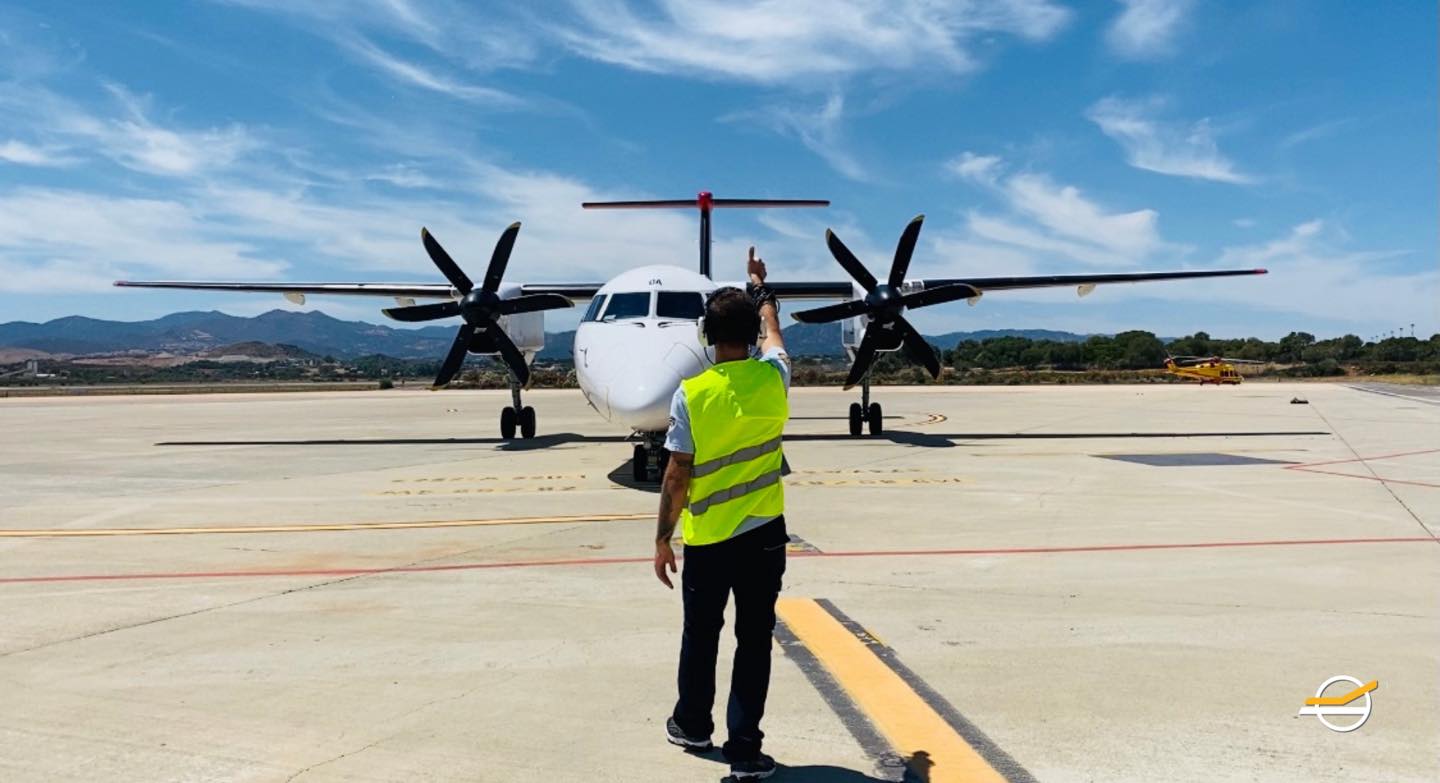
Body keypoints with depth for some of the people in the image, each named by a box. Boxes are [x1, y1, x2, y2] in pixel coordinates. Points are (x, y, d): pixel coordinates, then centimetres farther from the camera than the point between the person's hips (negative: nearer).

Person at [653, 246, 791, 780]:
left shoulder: (691, 393, -13)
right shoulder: (772, 376, -5)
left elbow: (677, 476, -10)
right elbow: (773, 329, 19)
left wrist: (663, 539, 0)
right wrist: (760, 287, 37)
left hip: (707, 539, -1)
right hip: (764, 534, 1)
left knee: (700, 636, 17)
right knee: (754, 642, 8)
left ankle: (692, 726, 35)